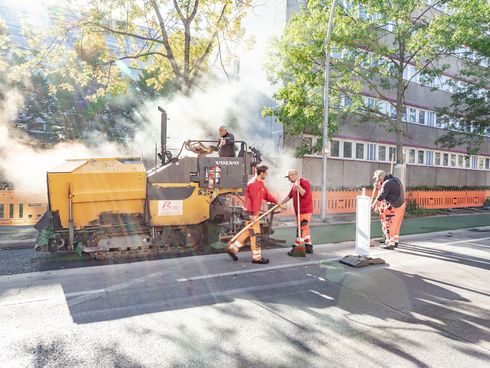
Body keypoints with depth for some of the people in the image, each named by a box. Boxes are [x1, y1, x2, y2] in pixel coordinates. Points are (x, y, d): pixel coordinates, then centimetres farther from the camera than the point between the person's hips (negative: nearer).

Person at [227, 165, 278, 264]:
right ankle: (257, 257, 8)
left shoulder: (260, 183, 15)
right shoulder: (253, 183, -19)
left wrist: (276, 202, 17)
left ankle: (233, 248, 24)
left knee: (249, 232, 16)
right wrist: (254, 214, -24)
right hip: (251, 213, -10)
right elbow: (254, 200, -22)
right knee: (255, 234, -2)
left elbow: (267, 195, 20)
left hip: (253, 212, 10)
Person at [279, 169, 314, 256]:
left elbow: (305, 194, -23)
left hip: (305, 211, -9)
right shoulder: (295, 184, 16)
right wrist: (281, 203, 22)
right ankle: (308, 247, 23)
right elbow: (290, 195, 22)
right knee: (305, 229, 14)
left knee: (301, 229, -6)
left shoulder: (304, 182, -13)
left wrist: (298, 186, -27)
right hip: (299, 211, 9)